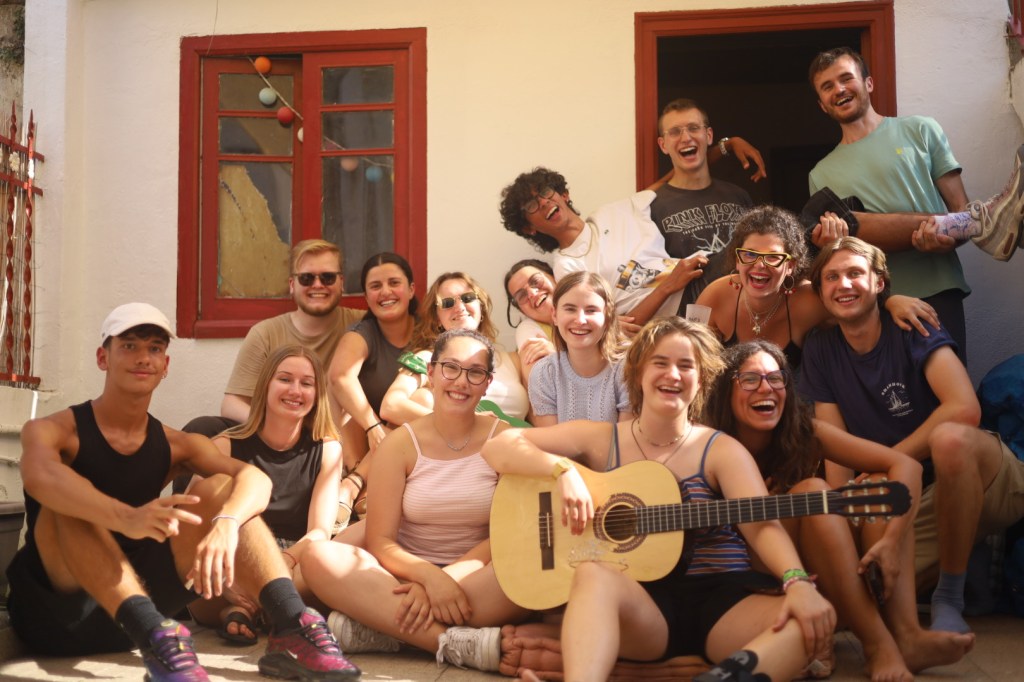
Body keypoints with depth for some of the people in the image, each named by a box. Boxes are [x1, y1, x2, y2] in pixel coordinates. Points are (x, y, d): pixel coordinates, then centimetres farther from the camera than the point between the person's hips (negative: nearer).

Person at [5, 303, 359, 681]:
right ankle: (155, 638, -43)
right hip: (55, 610, -3)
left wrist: (226, 522, -35)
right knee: (68, 499, -27)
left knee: (220, 487, -9)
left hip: (138, 604, 4)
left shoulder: (176, 446, 8)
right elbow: (39, 475, -31)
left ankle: (292, 628, -27)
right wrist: (125, 518, -49)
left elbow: (255, 478, -11)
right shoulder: (51, 431, -4)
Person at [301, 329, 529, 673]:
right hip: (410, 575, 1)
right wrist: (430, 576, -25)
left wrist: (449, 578, -21)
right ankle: (459, 642, -34)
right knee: (319, 557, -26)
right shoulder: (401, 443, 0)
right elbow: (380, 542, -6)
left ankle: (376, 628, -29)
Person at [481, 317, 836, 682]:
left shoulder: (721, 450, 6)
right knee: (593, 573, -35)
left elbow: (763, 526, -10)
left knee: (812, 619, -28)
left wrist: (798, 583, -30)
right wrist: (564, 470, -15)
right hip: (640, 601, 0)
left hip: (722, 600, 1)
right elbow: (499, 447, 3)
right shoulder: (601, 439, 8)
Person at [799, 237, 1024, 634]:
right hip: (909, 503, 5)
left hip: (983, 480, -5)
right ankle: (940, 569, 15)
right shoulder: (821, 351, 3)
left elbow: (965, 408, -25)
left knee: (949, 439, -38)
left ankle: (950, 597, -20)